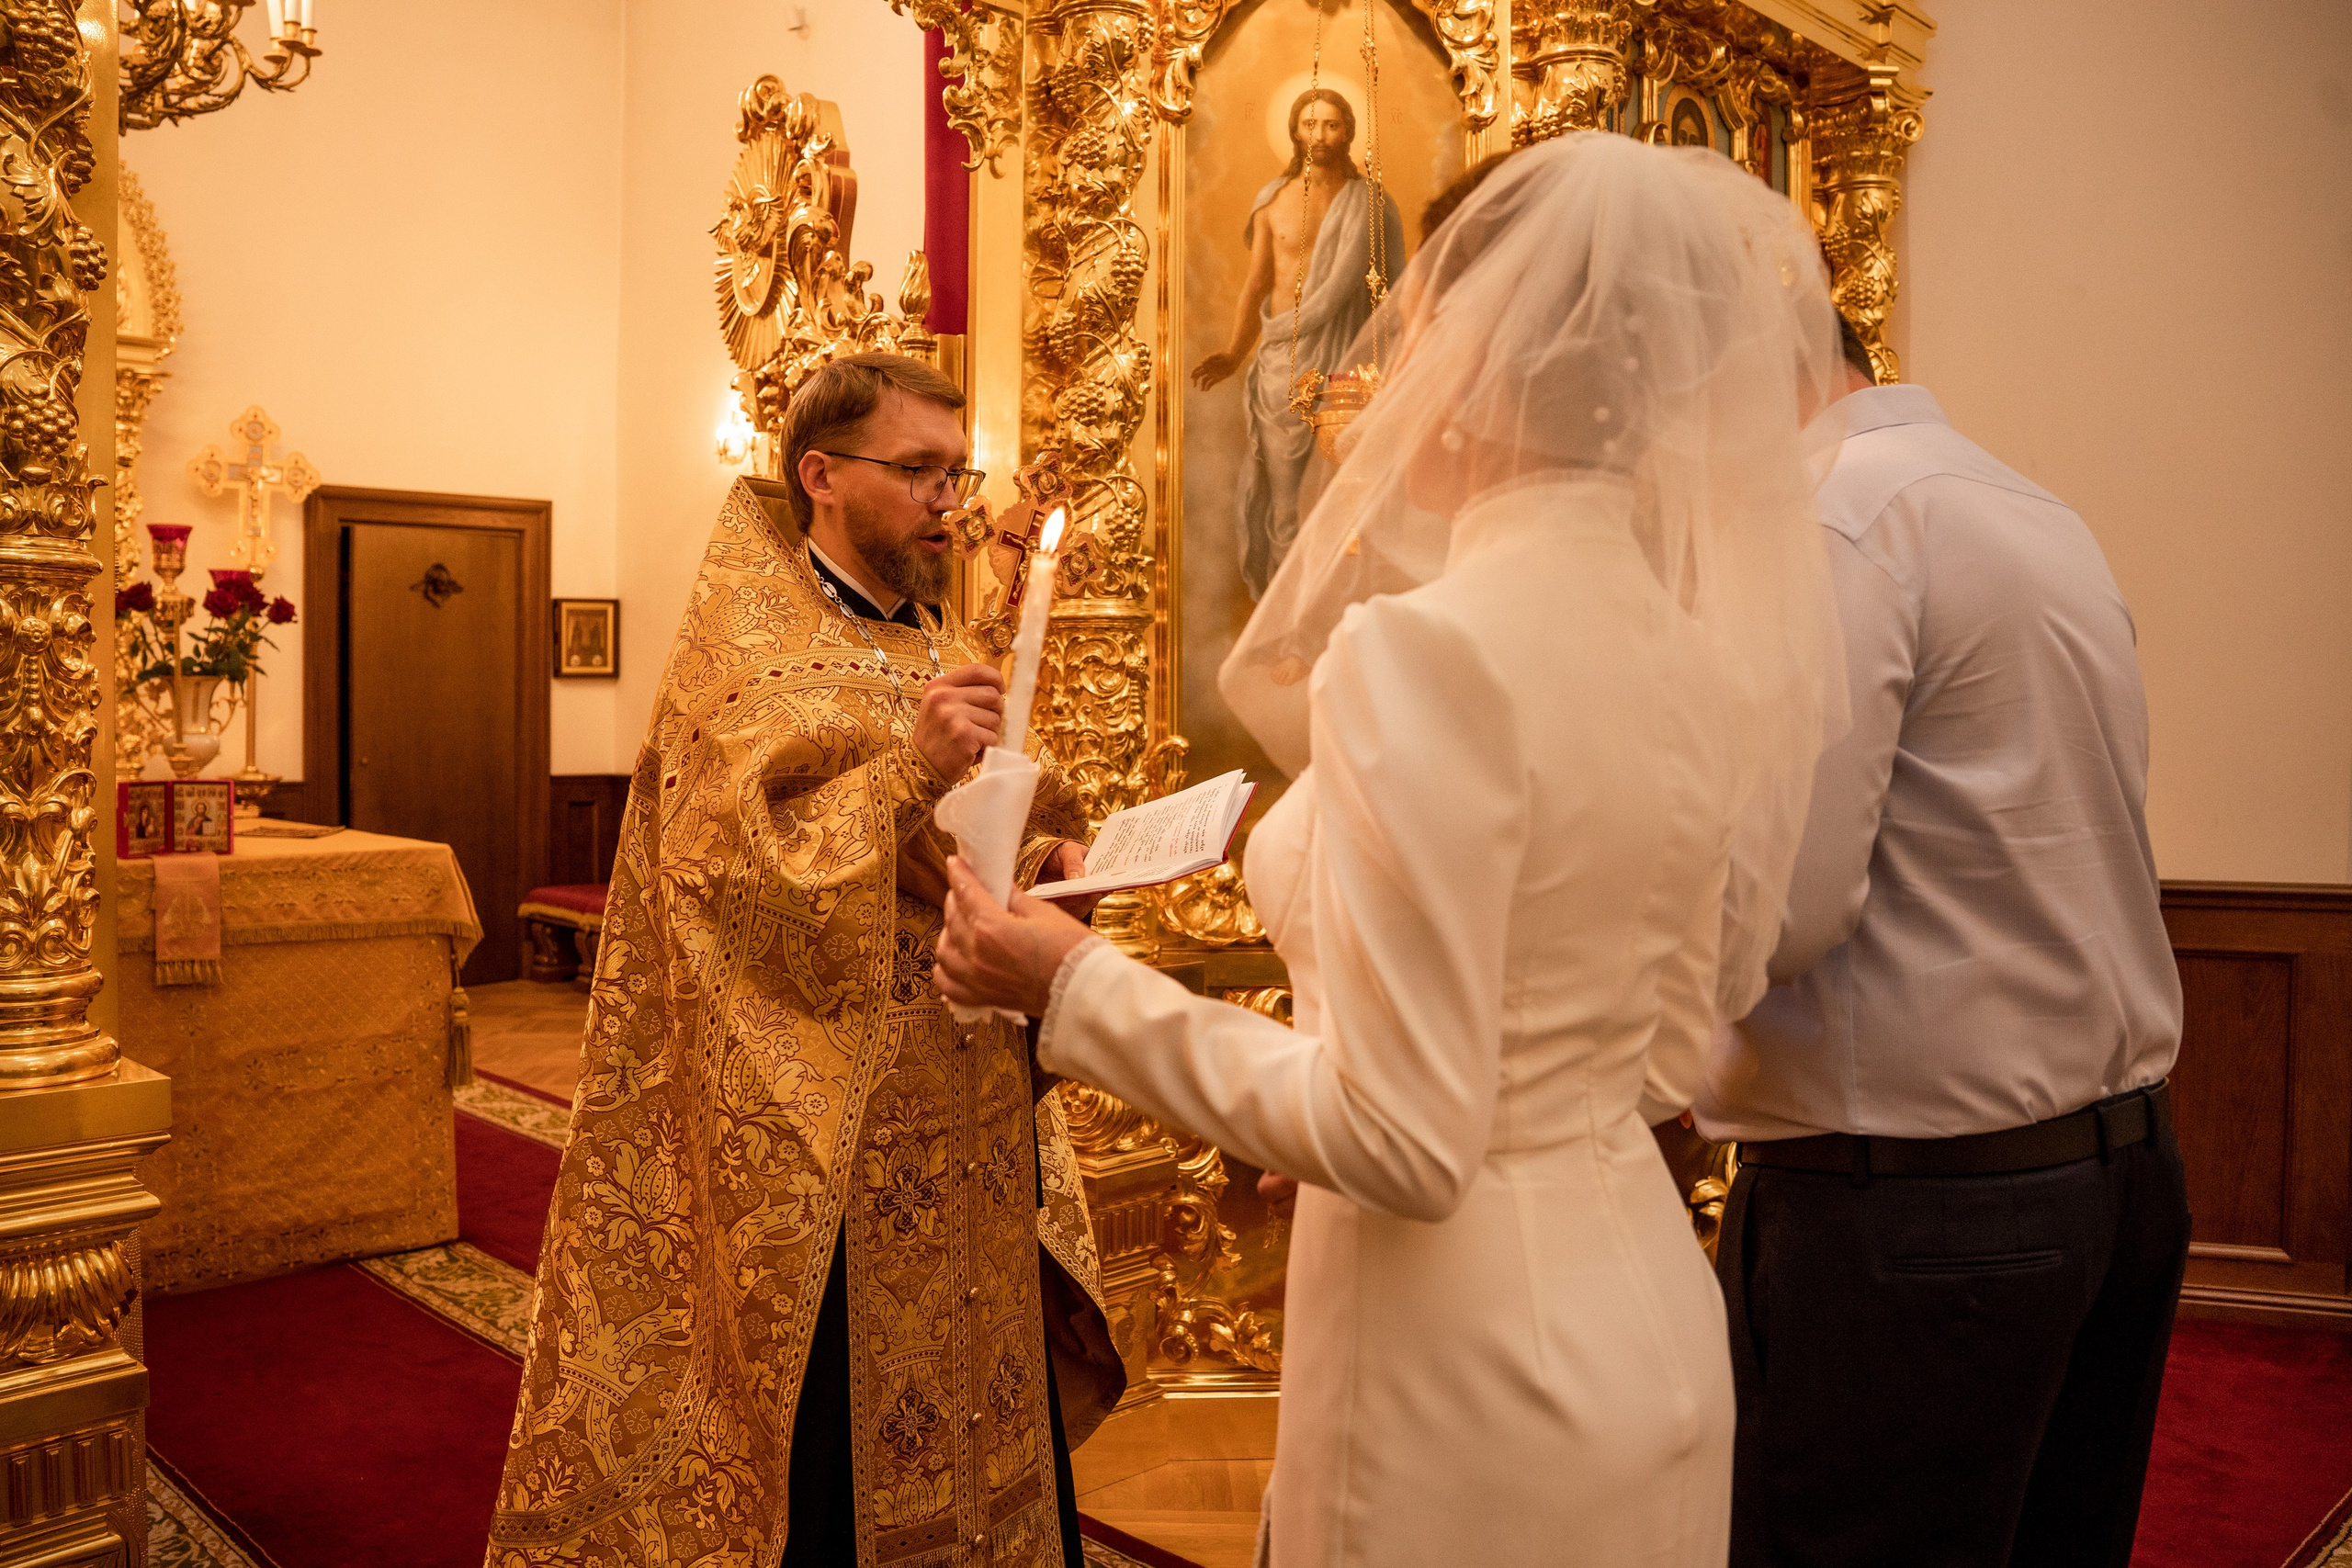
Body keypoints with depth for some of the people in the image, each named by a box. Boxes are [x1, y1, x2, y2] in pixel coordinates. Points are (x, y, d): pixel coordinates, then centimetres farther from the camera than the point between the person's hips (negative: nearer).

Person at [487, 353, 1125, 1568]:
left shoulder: (939, 647, 15)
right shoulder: (744, 652, -6)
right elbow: (739, 874, -19)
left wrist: (1048, 860, -3)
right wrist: (905, 773, -29)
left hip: (972, 1140, 7)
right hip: (824, 1157, -6)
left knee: (983, 1429, 14)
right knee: (840, 1451, 3)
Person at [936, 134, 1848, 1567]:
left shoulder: (1427, 645, -24)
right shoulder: (1700, 649, -1)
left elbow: (1401, 1140, -24)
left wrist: (1079, 990, -15)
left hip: (1467, 1355, -7)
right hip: (1646, 1304, 7)